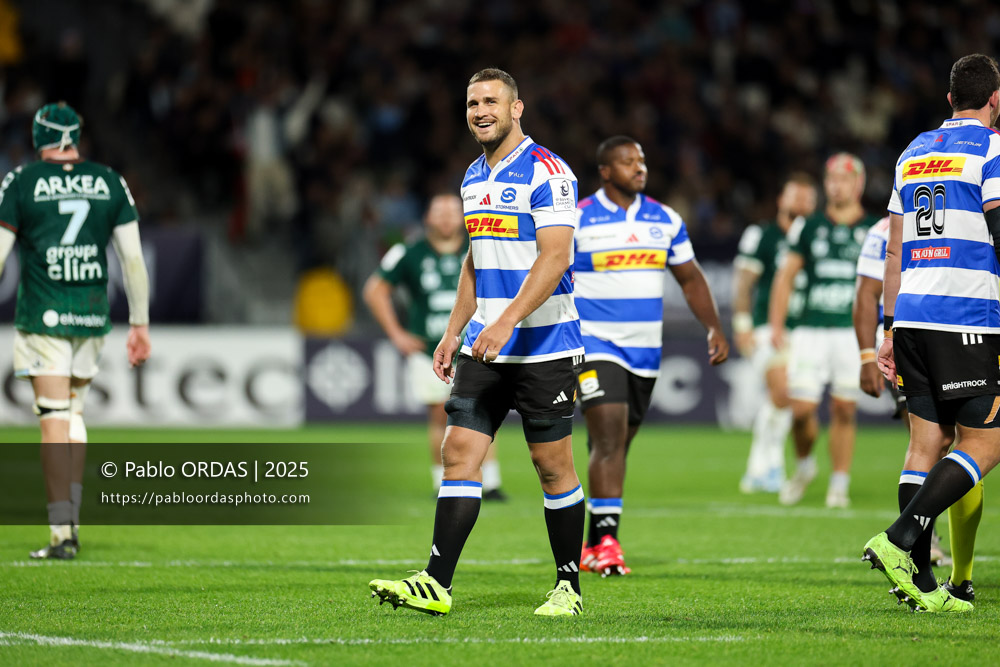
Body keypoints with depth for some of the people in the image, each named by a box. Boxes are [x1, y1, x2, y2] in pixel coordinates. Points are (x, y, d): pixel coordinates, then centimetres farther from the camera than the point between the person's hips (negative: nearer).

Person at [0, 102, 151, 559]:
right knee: (74, 412, 18)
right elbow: (132, 257, 5)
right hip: (92, 315, 3)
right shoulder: (109, 183, 6)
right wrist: (139, 323, 10)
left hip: (43, 316, -3)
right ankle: (72, 518, 17)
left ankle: (61, 533, -7)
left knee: (54, 419, -3)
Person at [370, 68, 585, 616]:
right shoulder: (474, 178, 14)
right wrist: (453, 333, 19)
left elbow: (554, 258, -21)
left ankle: (568, 587, 11)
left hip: (543, 344, -7)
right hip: (484, 346, 7)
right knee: (459, 452, -3)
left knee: (552, 466, 0)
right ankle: (435, 585, -8)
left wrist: (507, 321, -29)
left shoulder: (546, 172, -12)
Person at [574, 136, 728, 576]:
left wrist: (714, 327, 4)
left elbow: (690, 279, 16)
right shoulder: (577, 221, -5)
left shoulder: (666, 221, 9)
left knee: (617, 445, 10)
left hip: (646, 352, 5)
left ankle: (593, 545, 18)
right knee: (609, 438, -17)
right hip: (597, 345, -5)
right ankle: (606, 539, -19)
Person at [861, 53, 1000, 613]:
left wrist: (891, 330, 21)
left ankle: (920, 580, 2)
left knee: (927, 441, 8)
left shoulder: (914, 153, 18)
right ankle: (900, 540, -16)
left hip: (913, 316, 7)